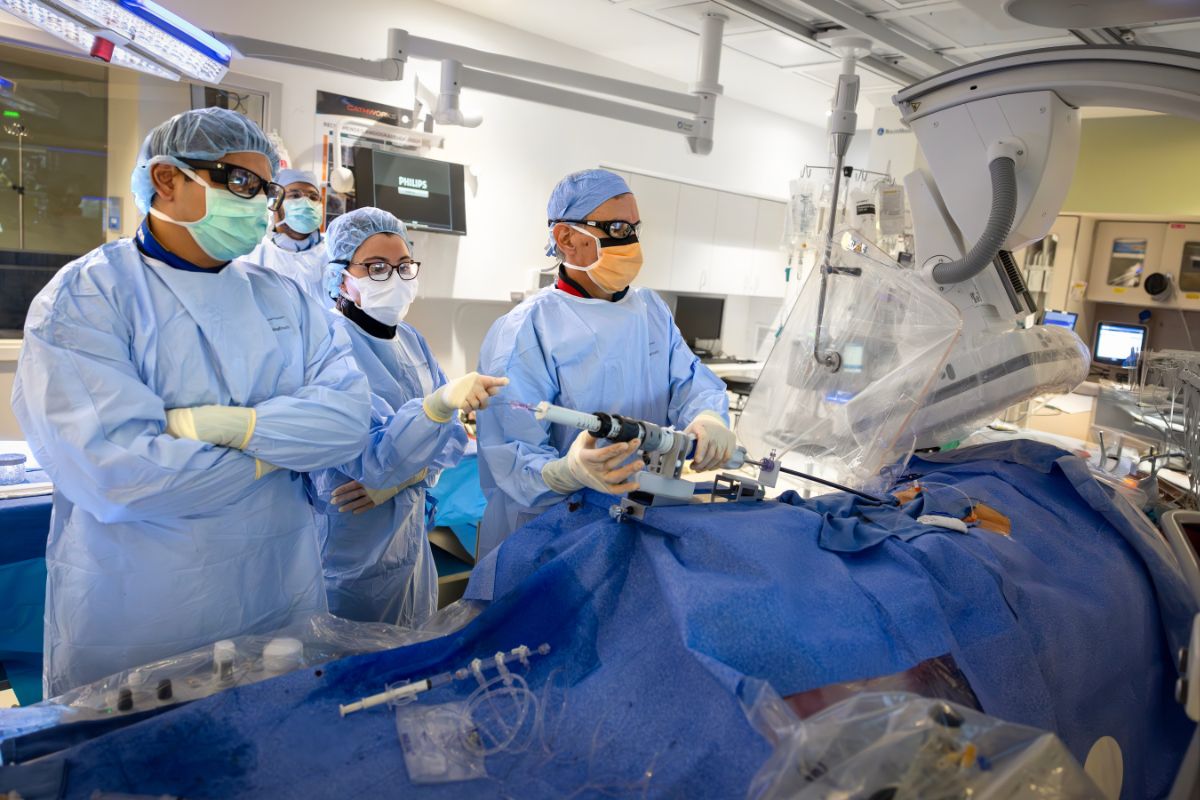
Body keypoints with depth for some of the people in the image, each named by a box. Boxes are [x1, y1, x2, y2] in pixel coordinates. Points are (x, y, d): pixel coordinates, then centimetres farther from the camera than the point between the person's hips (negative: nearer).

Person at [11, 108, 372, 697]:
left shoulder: (281, 296, 5)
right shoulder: (84, 298, -10)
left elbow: (350, 416, -8)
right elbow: (111, 471, -24)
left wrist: (234, 424, -21)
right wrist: (277, 451, -13)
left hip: (282, 599, 5)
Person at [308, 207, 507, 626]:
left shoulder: (410, 340, 4)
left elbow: (451, 437, 2)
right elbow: (371, 462, -28)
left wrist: (400, 479, -15)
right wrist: (440, 402, -43)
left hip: (409, 539, 7)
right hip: (350, 555, -7)